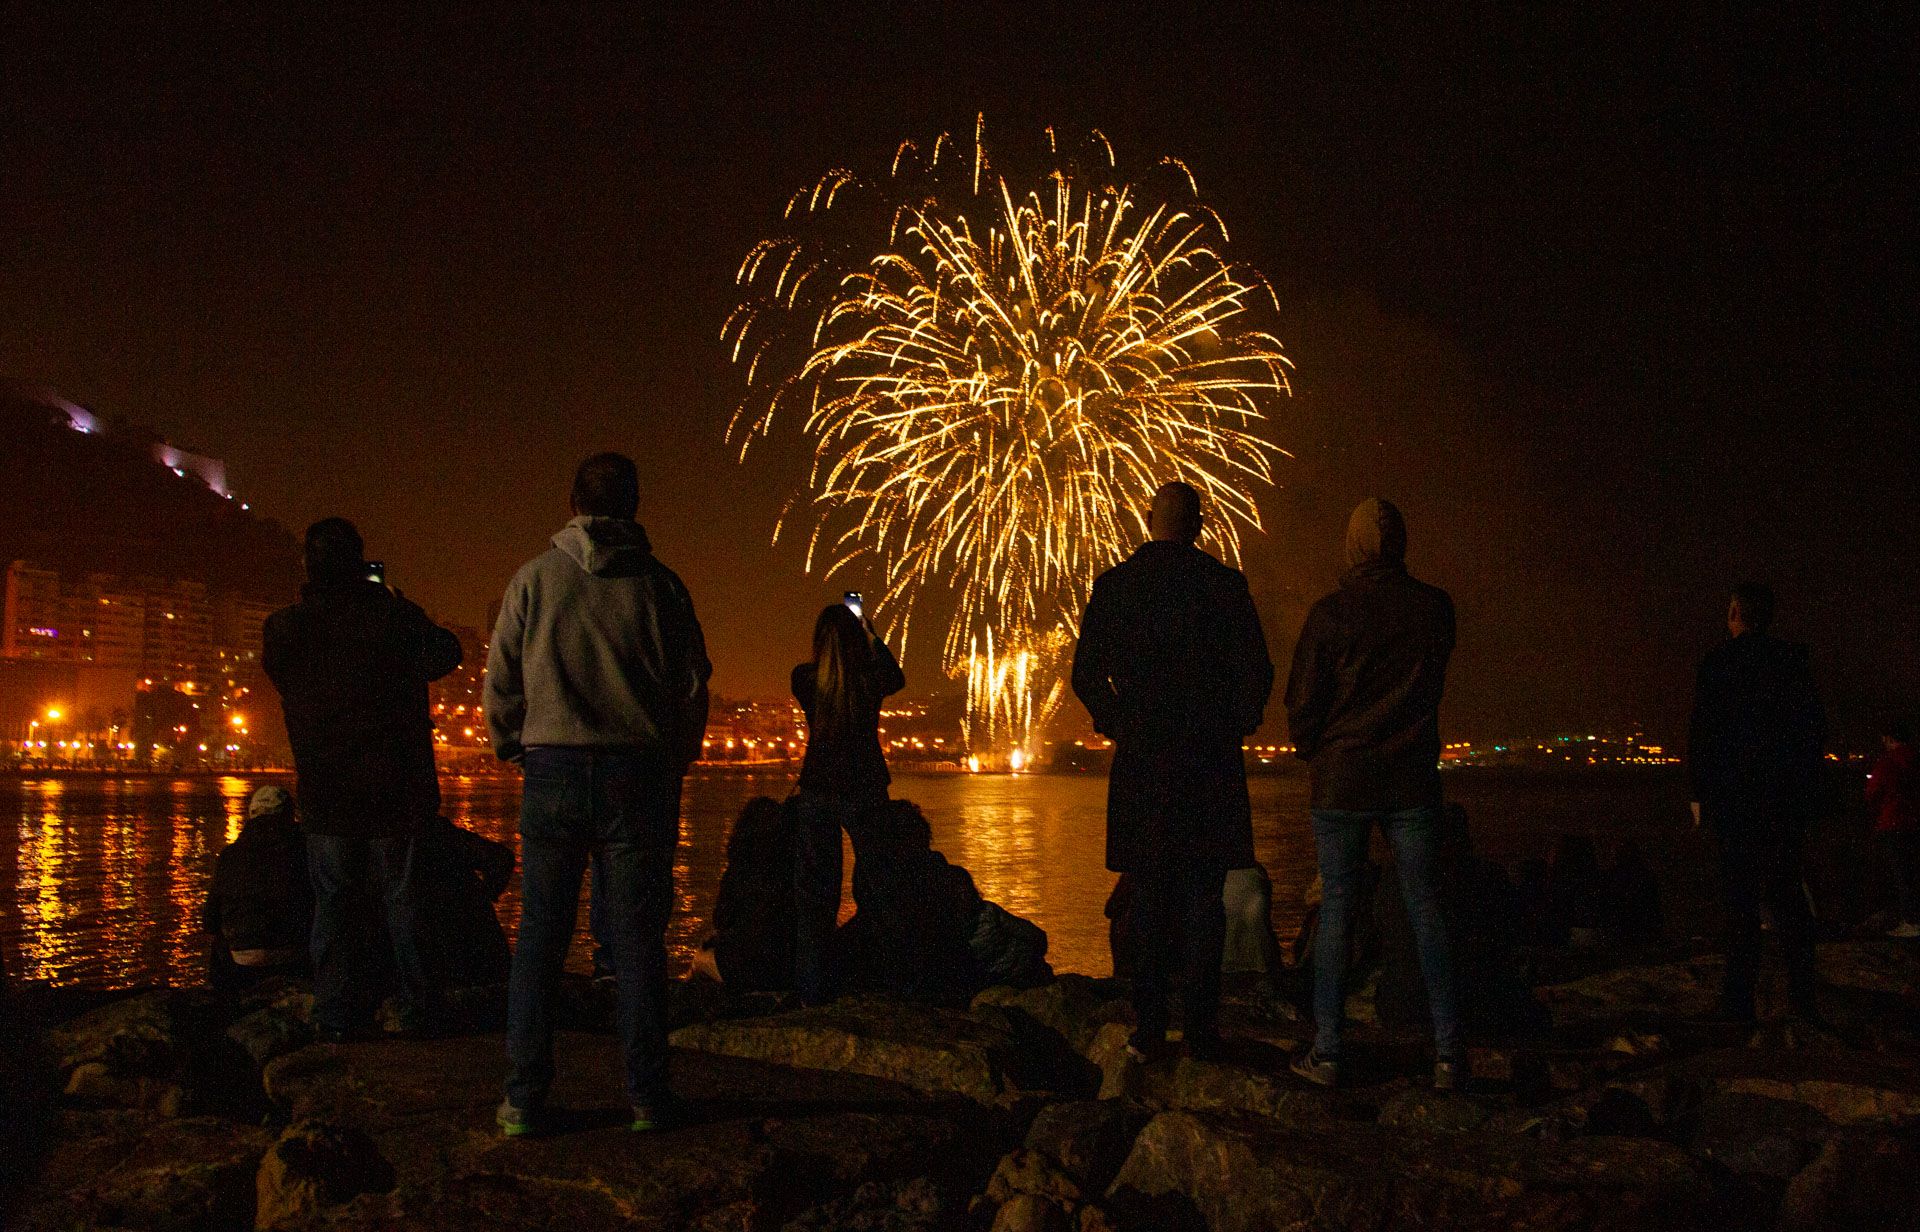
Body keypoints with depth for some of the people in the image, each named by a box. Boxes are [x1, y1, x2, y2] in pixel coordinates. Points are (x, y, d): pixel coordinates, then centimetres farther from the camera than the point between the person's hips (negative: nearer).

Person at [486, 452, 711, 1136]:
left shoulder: (536, 577, 2)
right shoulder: (659, 583, 2)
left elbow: (500, 680, 5)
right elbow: (693, 684, 4)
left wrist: (512, 748, 21)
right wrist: (674, 761, 19)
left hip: (552, 772, 0)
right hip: (638, 773, 0)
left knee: (540, 934, 6)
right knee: (636, 938, 5)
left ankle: (525, 1099, 7)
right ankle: (646, 1095, 8)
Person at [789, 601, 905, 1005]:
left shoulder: (804, 679, -6)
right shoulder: (871, 679, -10)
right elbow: (897, 678, 15)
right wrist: (873, 635, 24)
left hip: (816, 790, 2)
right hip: (864, 789, -2)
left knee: (814, 892, 7)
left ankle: (810, 990, 6)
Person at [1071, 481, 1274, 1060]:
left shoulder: (1112, 585, 1)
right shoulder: (1224, 584, -4)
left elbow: (1086, 675, 1)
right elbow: (1257, 671, -5)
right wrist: (1234, 726, 10)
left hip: (1140, 762, 1)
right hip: (1210, 762, -1)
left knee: (1149, 898, 8)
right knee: (1204, 898, 5)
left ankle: (1149, 1029, 9)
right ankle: (1201, 1028, 7)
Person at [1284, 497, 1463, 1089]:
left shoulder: (1329, 613, -9)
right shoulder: (1435, 607, -2)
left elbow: (1301, 704, -3)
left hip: (1342, 779, -2)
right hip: (1413, 780, 2)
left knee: (1336, 909, 4)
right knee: (1425, 908, 6)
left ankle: (1326, 1052, 6)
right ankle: (1447, 1051, 6)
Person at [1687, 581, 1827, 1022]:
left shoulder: (1717, 661, -5)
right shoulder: (1795, 660, 4)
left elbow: (1701, 732, -7)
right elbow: (1815, 727, 7)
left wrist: (1699, 792, -1)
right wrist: (1805, 782, 16)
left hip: (1735, 795, -3)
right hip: (1791, 797, 3)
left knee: (1741, 895, -2)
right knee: (1785, 890, 12)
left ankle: (1739, 999, -3)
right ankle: (1802, 994, 10)